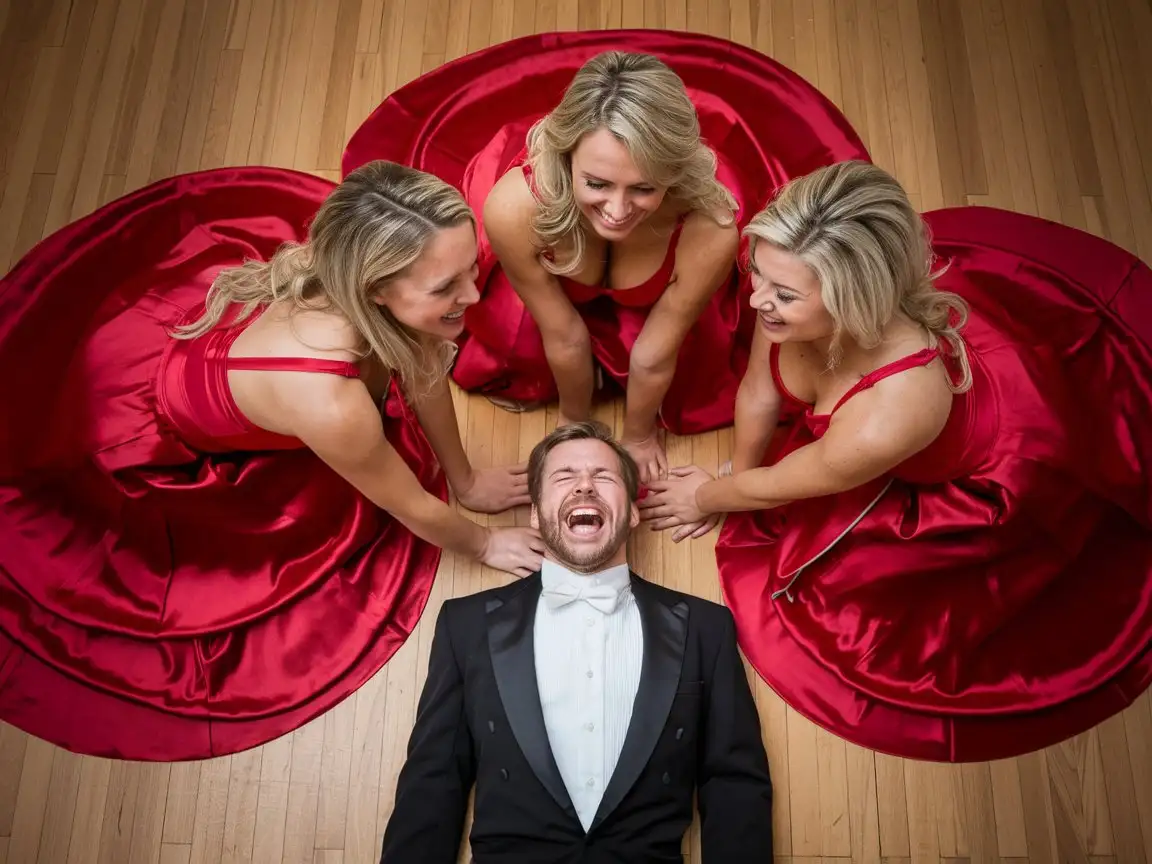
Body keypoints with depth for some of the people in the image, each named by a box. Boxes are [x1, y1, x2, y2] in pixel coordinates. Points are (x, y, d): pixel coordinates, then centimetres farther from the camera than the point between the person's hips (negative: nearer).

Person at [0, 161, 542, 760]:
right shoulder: (327, 403, -45)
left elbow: (425, 371, -8)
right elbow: (413, 507, -25)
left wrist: (466, 480, 4)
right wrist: (482, 545, -6)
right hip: (145, 435, -5)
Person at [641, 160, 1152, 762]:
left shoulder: (889, 418, -45)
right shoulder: (793, 286, -31)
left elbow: (773, 487, -24)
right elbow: (759, 392, -11)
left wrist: (706, 499, -5)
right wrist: (735, 476, 4)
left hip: (985, 479, -5)